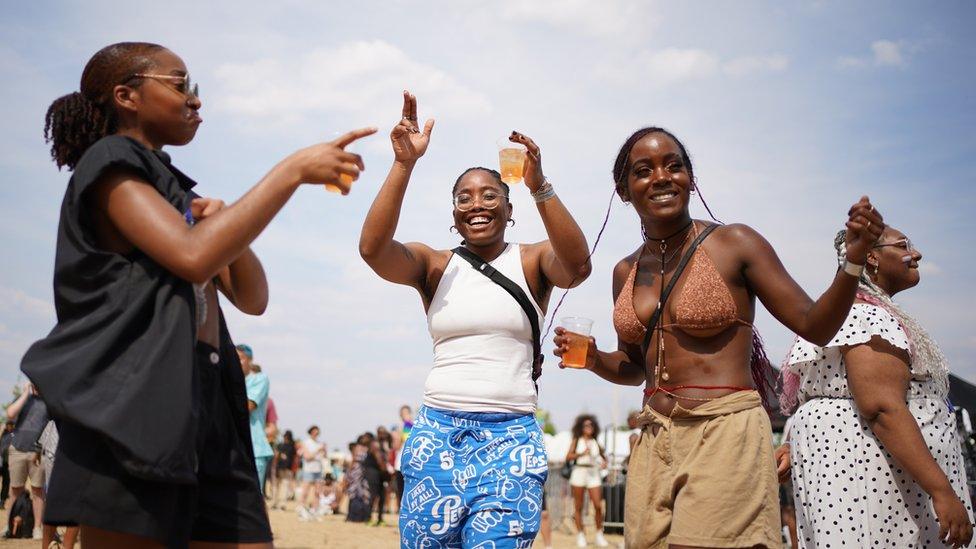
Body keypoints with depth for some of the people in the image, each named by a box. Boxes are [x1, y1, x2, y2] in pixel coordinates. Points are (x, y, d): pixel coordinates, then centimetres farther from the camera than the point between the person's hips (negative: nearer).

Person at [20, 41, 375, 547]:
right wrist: (294, 170, -15)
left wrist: (226, 223, 1)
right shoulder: (109, 162, 0)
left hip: (206, 402, 8)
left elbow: (252, 298, 19)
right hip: (133, 397, -8)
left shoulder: (176, 189, 24)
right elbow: (193, 256, -19)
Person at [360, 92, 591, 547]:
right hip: (438, 432, 1)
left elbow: (577, 265, -16)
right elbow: (371, 248, -11)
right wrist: (405, 163, -18)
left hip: (511, 437, -1)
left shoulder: (532, 262, 6)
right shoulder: (435, 266, 7)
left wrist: (539, 187, -28)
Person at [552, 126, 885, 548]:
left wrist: (853, 261, -18)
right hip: (654, 440, 5)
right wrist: (594, 360, 1)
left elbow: (815, 327, -3)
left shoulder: (734, 244, -4)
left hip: (726, 433, -5)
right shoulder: (626, 272, 11)